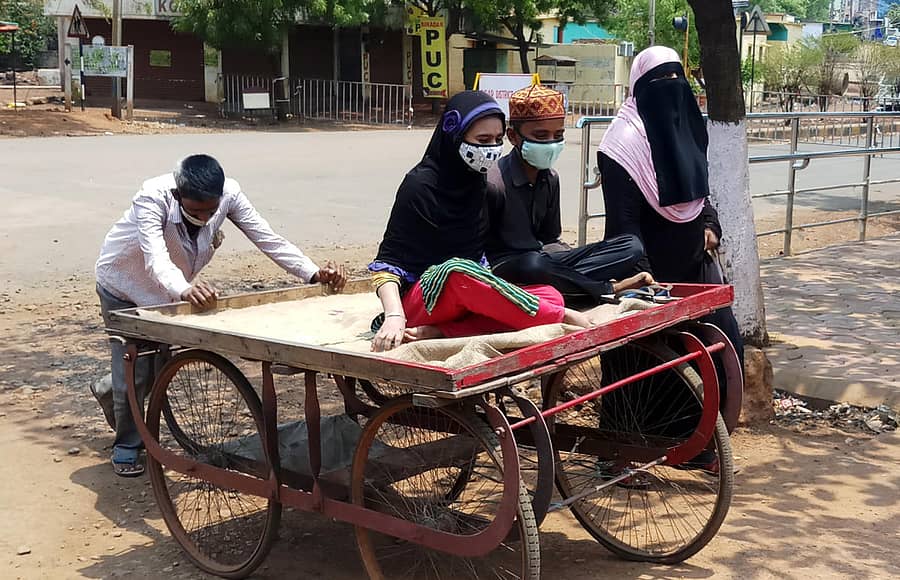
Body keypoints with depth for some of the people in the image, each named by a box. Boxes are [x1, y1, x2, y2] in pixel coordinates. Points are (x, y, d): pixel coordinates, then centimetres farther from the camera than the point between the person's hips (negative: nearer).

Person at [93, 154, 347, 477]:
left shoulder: (229, 194, -28)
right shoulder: (152, 198, -39)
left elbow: (268, 239, -29)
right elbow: (155, 258, -53)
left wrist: (314, 274, -43)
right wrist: (184, 290, -74)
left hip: (167, 293, 5)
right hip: (123, 289, -5)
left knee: (160, 369, 14)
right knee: (134, 373, -6)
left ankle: (110, 391, 48)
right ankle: (126, 445, 20)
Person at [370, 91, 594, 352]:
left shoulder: (481, 182, 7)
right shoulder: (420, 185, -13)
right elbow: (387, 262, -16)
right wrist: (394, 317, -32)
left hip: (471, 296, 7)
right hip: (418, 299, -7)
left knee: (550, 296, -17)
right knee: (458, 271, -40)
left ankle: (439, 331, -28)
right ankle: (560, 317, -22)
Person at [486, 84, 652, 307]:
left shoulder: (550, 179, 9)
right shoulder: (493, 183, -15)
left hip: (542, 259, 7)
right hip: (503, 267, -7)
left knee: (631, 246, -2)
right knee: (534, 264, -45)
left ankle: (561, 282, -25)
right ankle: (611, 289, -22)